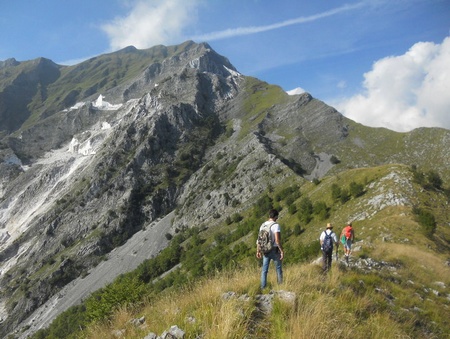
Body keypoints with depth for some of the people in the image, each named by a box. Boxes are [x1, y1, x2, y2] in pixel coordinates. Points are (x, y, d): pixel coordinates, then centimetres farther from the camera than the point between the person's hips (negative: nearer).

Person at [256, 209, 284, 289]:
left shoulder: (263, 225, 5)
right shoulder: (276, 225, -14)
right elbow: (277, 240, -22)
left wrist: (258, 251, 13)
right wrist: (282, 251, -16)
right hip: (274, 249, -5)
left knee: (264, 269, 8)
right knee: (278, 268, 10)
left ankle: (263, 287, 9)